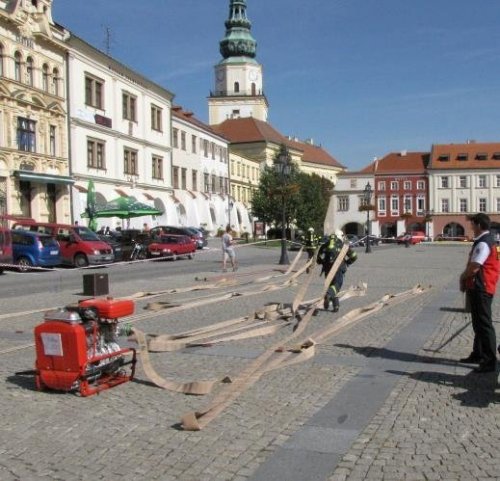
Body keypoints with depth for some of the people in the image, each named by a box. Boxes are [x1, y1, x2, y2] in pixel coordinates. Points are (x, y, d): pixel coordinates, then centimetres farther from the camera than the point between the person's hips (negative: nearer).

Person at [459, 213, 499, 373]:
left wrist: (463, 277, -4)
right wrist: (466, 279, 6)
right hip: (479, 288, 11)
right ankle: (478, 354, 33)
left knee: (484, 324, -6)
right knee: (479, 323, 20)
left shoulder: (483, 244, -19)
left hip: (480, 289, -11)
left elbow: (474, 268, -22)